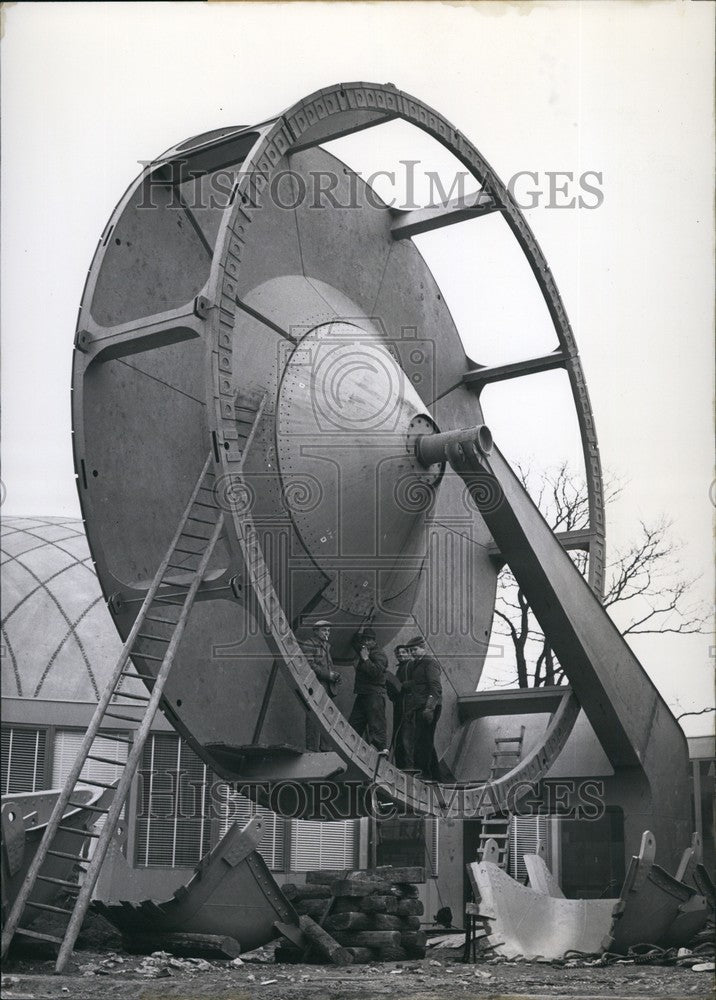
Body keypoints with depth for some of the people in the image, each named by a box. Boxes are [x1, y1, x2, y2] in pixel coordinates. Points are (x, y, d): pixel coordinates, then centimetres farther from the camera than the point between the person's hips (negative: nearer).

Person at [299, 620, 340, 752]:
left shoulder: (326, 645, 21)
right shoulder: (307, 645, -7)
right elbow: (309, 665, -16)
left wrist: (335, 674, 8)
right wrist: (328, 674, -18)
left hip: (327, 688, 9)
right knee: (314, 719, -8)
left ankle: (326, 747, 16)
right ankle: (312, 748, -5)